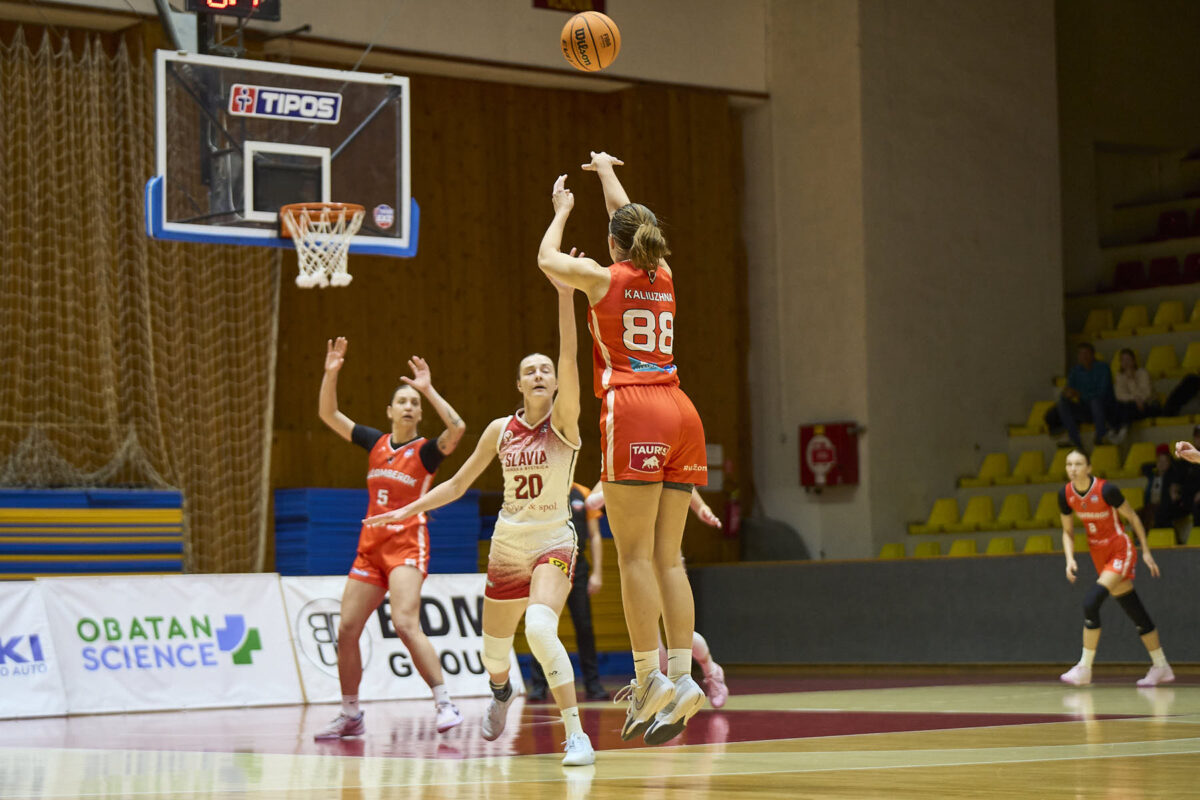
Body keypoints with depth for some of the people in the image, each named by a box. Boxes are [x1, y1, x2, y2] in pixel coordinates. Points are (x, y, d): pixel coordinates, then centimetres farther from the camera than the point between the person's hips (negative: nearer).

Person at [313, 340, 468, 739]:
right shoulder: (375, 443, 12)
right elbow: (328, 414, 13)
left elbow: (457, 427, -22)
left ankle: (445, 703, -22)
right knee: (346, 629, 5)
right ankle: (350, 715, 17)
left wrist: (428, 389, -21)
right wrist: (331, 373, 1)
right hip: (370, 545, 6)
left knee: (406, 623, -24)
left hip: (407, 543, -6)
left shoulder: (425, 450, -2)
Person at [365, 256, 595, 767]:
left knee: (540, 627, -31)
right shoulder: (501, 430, 3)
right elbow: (458, 484, 14)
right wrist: (408, 510, 8)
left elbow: (570, 354, -24)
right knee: (493, 649, 16)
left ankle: (576, 734, -26)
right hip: (507, 545, 5)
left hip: (554, 542, -5)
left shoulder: (564, 422, -8)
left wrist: (564, 294, -33)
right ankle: (501, 693, 54)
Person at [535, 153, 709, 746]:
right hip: (681, 413, 6)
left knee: (635, 553, -8)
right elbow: (633, 225, 36)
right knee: (667, 556, 4)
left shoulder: (604, 277, 2)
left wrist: (563, 210, 37)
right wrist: (606, 171, 52)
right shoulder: (664, 278, 16)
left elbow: (547, 259, 21)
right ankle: (681, 678, -4)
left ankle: (649, 677, -15)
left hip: (634, 412, -6)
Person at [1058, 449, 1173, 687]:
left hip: (1121, 553, -6)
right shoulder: (1066, 495, -5)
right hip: (1099, 555, 6)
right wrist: (1070, 559, -8)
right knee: (1135, 612, 13)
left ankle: (1084, 668, -13)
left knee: (1091, 602, -21)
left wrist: (1146, 552, -4)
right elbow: (1068, 532, 8)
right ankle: (1161, 667, 24)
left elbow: (1133, 518, -9)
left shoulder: (1106, 490, -22)